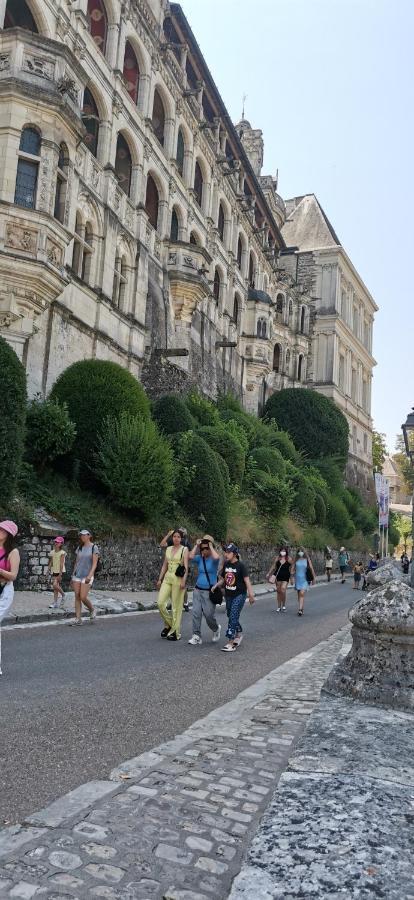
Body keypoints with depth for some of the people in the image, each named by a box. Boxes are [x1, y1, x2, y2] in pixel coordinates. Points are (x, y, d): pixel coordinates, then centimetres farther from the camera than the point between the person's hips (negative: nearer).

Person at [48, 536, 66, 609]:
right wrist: (49, 569, 3)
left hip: (60, 571, -6)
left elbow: (61, 564, -14)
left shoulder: (62, 552, -10)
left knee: (55, 585, -19)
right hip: (54, 571, 6)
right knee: (55, 588, 6)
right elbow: (51, 562, 12)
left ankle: (63, 595, 6)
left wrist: (60, 574, -18)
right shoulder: (52, 552, 8)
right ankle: (55, 603, 10)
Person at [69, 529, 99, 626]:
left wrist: (90, 575, -24)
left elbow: (94, 564, -13)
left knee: (83, 597, -10)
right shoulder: (79, 548, 11)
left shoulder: (94, 547, -6)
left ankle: (92, 610, 16)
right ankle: (78, 619, 3)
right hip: (77, 575, 5)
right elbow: (76, 562, 15)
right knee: (77, 597, 1)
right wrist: (73, 575, 13)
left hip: (87, 576, -5)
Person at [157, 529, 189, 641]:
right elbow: (164, 565, 16)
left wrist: (184, 581, -19)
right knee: (160, 603, -4)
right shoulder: (168, 549, 13)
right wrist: (160, 579, 12)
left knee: (176, 606, -1)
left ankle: (175, 632, 9)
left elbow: (186, 567, -10)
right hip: (167, 578, 5)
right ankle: (169, 624, 18)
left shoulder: (184, 549, -3)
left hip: (178, 579, -5)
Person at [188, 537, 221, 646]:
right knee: (196, 613, -5)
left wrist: (211, 546, -17)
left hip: (209, 591, -4)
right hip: (198, 590, 4)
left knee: (209, 615, -1)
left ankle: (216, 629, 29)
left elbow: (216, 557, -30)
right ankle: (196, 636, 1)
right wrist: (196, 545, -8)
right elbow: (190, 556, -15)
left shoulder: (213, 559, -5)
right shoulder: (199, 558, 5)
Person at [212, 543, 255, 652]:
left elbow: (246, 580, -17)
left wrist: (251, 594, -25)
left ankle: (230, 642, -11)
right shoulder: (226, 565, 5)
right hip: (228, 595, 7)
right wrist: (216, 586, -2)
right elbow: (222, 579, 15)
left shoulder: (240, 566, -12)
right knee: (231, 616, 16)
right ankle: (239, 634, 39)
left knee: (233, 617, -12)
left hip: (239, 595, -7)